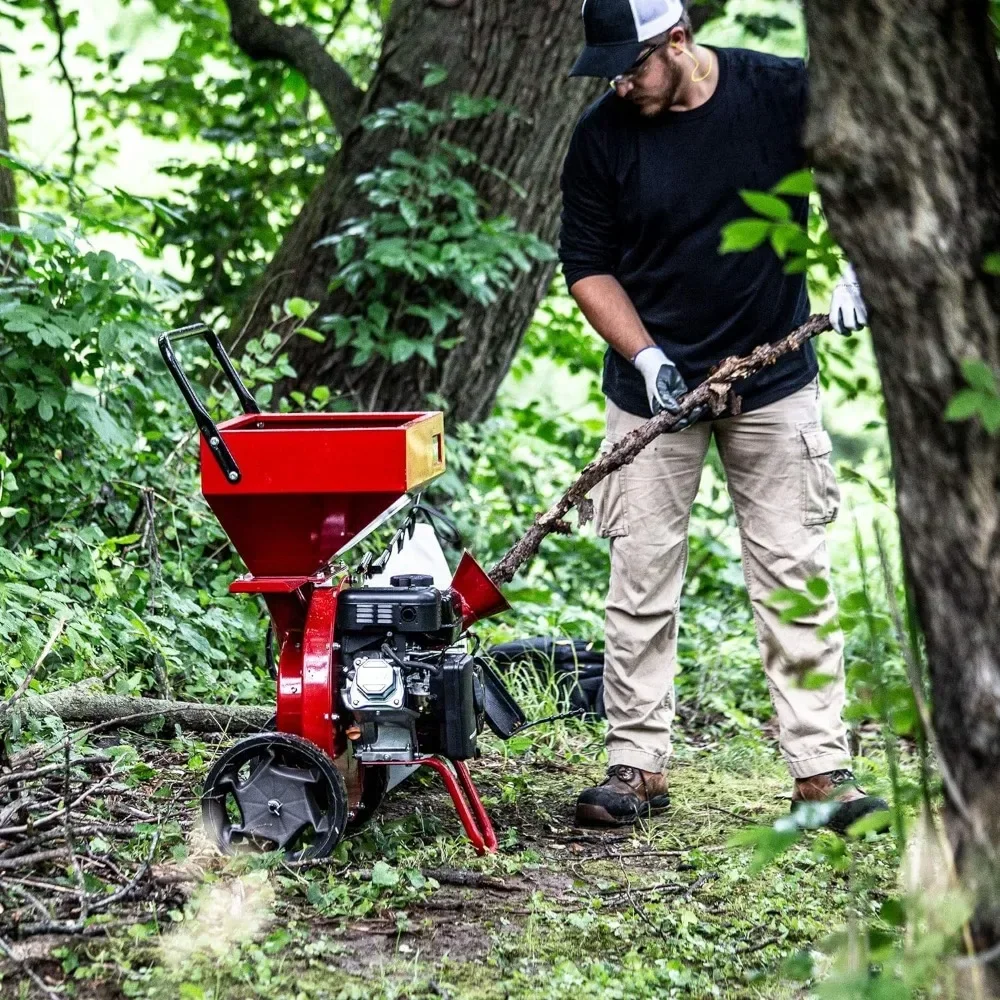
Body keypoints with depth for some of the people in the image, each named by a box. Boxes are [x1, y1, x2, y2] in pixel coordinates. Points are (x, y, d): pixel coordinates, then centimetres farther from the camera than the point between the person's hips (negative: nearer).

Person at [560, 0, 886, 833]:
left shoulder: (785, 93, -8)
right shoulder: (602, 138, -6)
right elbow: (588, 266, 0)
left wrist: (860, 265, -14)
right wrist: (645, 356, -12)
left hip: (775, 383, 0)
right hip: (655, 386, 1)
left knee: (795, 574, 1)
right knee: (641, 579, 1)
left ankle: (821, 768, 6)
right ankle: (638, 765, 11)